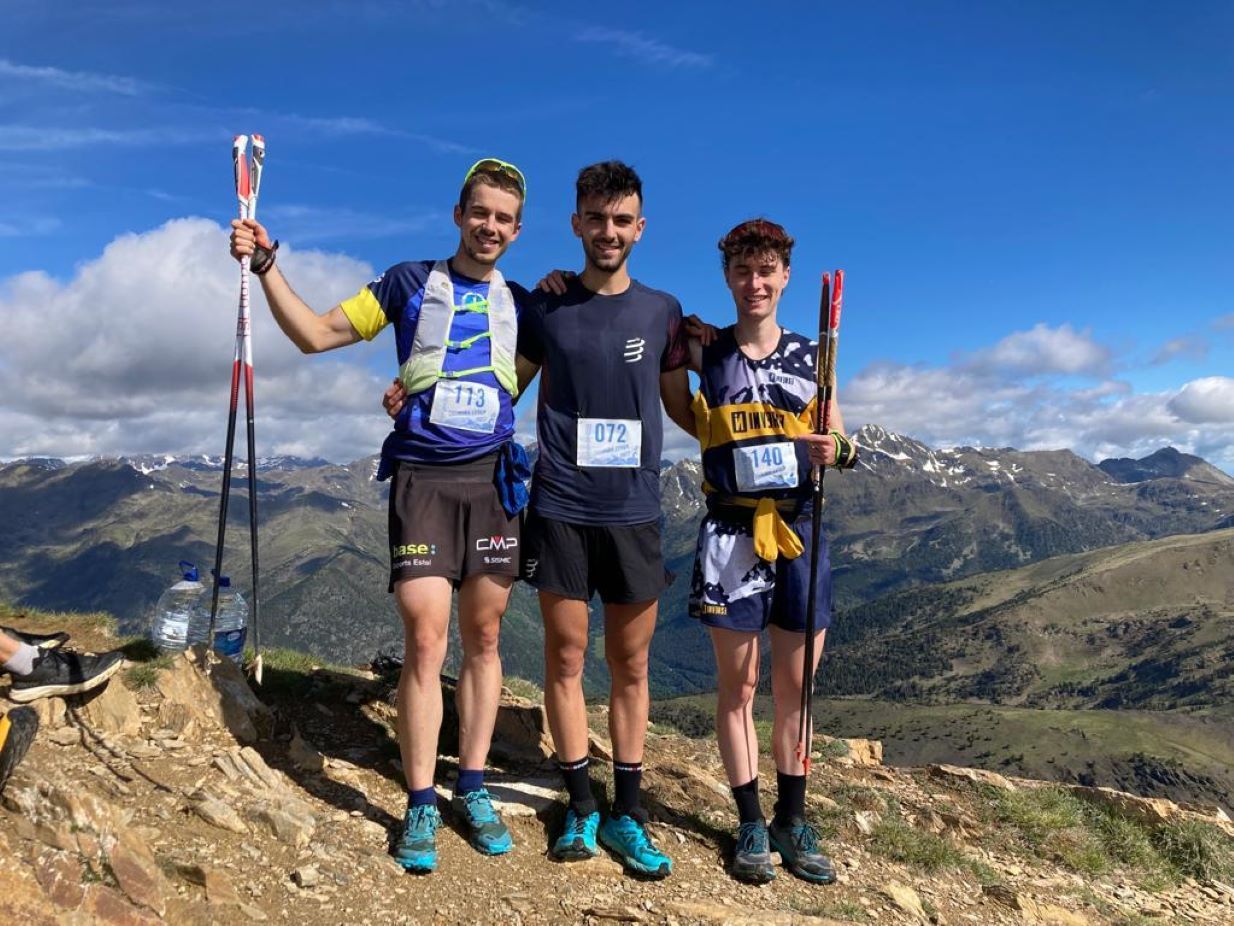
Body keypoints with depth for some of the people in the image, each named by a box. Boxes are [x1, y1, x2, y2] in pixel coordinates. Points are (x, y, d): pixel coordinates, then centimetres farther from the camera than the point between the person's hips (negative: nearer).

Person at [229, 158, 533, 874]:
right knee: (425, 642, -7)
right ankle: (421, 806, 7)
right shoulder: (412, 281, 5)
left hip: (492, 479, 3)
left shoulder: (521, 304, 12)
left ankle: (473, 789, 21)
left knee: (483, 638, 7)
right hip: (422, 478, -3)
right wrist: (266, 266, -7)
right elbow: (316, 334, 3)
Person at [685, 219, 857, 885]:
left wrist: (838, 450, -14)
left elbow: (841, 442, 8)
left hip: (799, 528, 2)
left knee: (795, 687, 8)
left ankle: (792, 818, 25)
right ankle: (750, 822, 19)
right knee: (737, 685, 5)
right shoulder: (705, 354, 4)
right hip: (731, 532, -1)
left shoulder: (812, 356, 7)